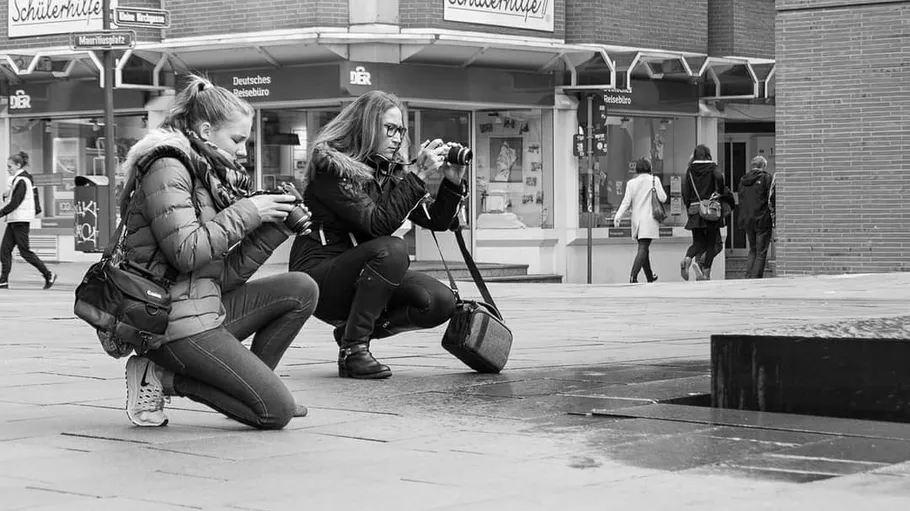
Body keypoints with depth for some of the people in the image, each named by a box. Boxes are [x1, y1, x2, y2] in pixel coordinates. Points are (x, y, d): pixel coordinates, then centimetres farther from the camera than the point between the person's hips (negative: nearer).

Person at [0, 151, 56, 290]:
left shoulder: (21, 181, -15)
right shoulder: (26, 177, 13)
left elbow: (15, 203, -20)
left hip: (20, 221, -10)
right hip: (14, 220, 10)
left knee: (25, 251, -5)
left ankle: (48, 275, 2)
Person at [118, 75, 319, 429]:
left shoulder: (209, 176, 18)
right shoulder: (167, 168, -11)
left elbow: (227, 274, 12)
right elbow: (186, 253, -23)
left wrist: (276, 226, 1)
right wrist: (248, 211, -15)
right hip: (177, 321, -9)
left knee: (301, 289, 3)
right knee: (277, 412, -11)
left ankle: (252, 385, 4)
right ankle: (163, 378, -3)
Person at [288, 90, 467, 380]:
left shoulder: (391, 171, 8)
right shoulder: (331, 167, -13)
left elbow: (437, 221, 9)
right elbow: (378, 224, -24)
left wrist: (453, 182, -7)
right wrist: (418, 174, -25)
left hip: (360, 276, 7)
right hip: (318, 275, -7)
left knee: (441, 302, -14)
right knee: (392, 249, -33)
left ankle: (351, 331, 4)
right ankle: (352, 350, -23)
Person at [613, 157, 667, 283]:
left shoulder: (631, 183, 5)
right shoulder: (654, 180, -4)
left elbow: (626, 202, -1)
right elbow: (663, 198, -5)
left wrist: (617, 216, -2)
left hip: (636, 219, 4)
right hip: (649, 219, -4)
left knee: (644, 248, 17)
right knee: (643, 248, -11)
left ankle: (649, 276, 31)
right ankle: (633, 276, -28)